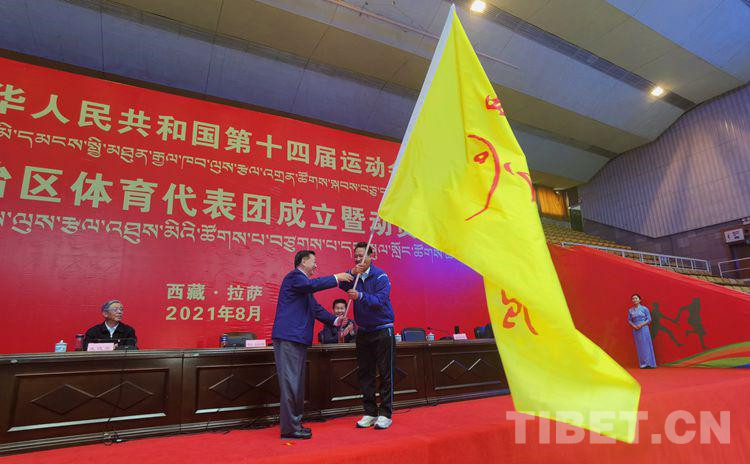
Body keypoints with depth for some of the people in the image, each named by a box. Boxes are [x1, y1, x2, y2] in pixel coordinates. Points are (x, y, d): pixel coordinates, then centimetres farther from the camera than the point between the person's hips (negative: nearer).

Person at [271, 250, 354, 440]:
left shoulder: (303, 283, 22)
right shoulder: (294, 276, -7)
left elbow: (316, 308, 20)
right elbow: (312, 285, -27)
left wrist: (335, 320, 9)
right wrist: (336, 278, -21)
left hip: (298, 339, 10)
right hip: (288, 338, -10)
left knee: (298, 383, 15)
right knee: (290, 382, -6)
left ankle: (294, 424, 25)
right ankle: (289, 428, 1)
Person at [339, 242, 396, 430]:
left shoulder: (380, 276, -11)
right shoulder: (354, 276, 4)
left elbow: (380, 300, -23)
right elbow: (342, 285, -15)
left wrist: (360, 296, -38)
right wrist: (351, 273, -31)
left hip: (382, 330, -5)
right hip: (363, 332, 5)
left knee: (385, 374, 1)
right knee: (365, 373, 9)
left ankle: (385, 414, 11)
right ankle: (370, 413, 20)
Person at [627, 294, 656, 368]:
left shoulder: (644, 308, -1)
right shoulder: (630, 310, 7)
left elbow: (649, 319, -2)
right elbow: (629, 320, 9)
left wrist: (641, 325, -14)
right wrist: (634, 326, -9)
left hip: (644, 328, -3)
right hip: (636, 330, 3)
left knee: (646, 345, -2)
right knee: (639, 346, 4)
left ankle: (649, 363, 5)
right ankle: (643, 364, 8)